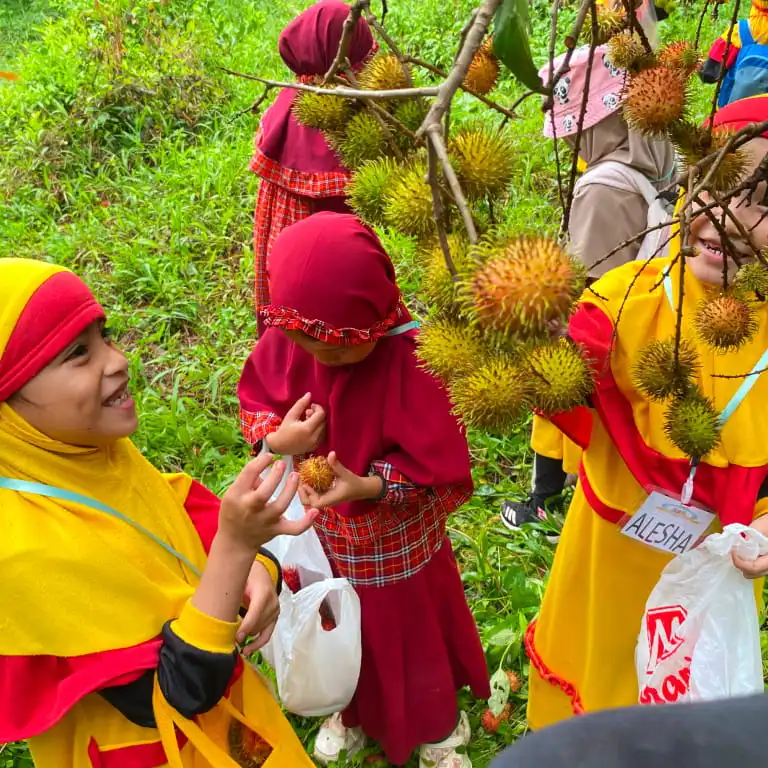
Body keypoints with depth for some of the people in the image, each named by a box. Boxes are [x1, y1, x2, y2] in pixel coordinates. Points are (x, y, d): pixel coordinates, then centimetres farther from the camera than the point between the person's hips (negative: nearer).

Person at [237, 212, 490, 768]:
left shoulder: (413, 355, -31)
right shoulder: (284, 339, -18)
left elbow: (439, 461, -25)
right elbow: (255, 403, -3)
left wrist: (369, 486, -39)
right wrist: (276, 439, -25)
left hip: (397, 538, -4)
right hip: (322, 531, 4)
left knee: (410, 631, 21)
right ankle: (352, 712, 59)